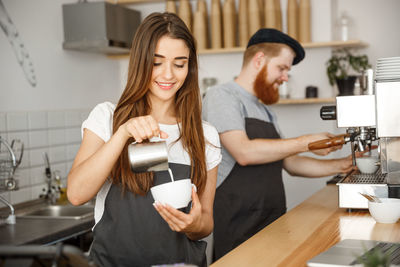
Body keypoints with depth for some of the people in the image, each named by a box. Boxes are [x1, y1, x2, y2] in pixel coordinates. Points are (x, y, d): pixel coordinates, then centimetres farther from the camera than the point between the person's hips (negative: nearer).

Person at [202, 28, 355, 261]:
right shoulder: (221, 96, -6)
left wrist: (341, 166, 12)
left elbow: (290, 163, 22)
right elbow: (244, 152, -19)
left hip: (273, 223, 8)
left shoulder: (265, 111, 21)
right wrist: (305, 143, -12)